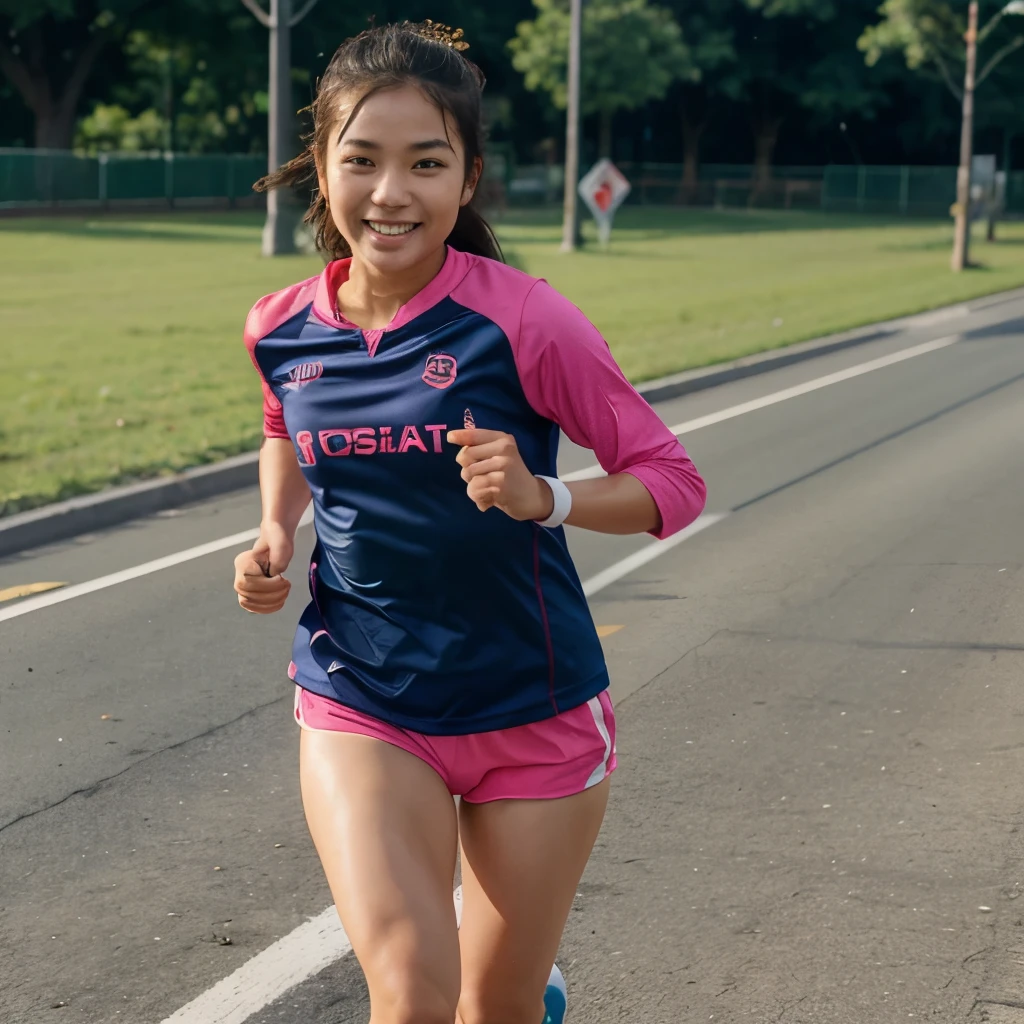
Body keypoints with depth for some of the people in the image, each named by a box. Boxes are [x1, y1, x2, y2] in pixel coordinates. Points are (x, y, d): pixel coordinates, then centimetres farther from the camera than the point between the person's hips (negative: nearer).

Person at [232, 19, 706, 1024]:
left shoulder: (522, 320, -16)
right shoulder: (280, 331, -3)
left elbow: (673, 479, -11)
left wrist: (541, 497, -28)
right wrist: (276, 535, 1)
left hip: (536, 713, -2)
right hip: (360, 709, 2)